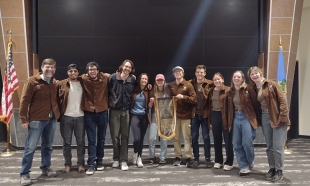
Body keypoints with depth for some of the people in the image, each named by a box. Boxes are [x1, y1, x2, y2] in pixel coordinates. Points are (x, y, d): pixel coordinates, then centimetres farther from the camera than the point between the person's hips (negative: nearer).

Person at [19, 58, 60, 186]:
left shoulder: (54, 82, 9)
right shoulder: (32, 81, -7)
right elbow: (24, 100, -9)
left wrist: (57, 114, 8)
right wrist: (24, 119, -13)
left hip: (52, 119, 5)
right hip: (36, 120, -5)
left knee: (47, 146, 15)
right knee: (30, 147, -2)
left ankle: (46, 167, 30)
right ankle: (24, 174, 7)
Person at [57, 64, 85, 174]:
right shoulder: (61, 84, 2)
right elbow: (56, 99, 1)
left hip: (80, 116, 1)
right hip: (66, 116, -1)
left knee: (81, 141, 6)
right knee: (67, 142, 6)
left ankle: (81, 164, 16)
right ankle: (67, 164, 17)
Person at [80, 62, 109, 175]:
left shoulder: (105, 79, -4)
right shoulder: (83, 79, -6)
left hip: (102, 112, 2)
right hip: (89, 113, -1)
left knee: (101, 139, 11)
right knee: (91, 140, -1)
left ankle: (99, 161, 25)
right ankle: (91, 164, 3)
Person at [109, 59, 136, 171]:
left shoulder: (133, 80, 0)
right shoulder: (113, 77, -7)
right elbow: (107, 90, -2)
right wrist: (110, 101, -3)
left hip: (126, 110, 2)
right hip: (114, 110, -1)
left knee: (125, 136, 4)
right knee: (115, 136, 5)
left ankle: (124, 160, 11)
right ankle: (116, 159, 20)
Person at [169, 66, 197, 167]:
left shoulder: (188, 85, -3)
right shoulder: (170, 85, 8)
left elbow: (194, 99, -9)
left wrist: (183, 97, -21)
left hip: (185, 115, -3)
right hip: (174, 115, 4)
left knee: (187, 137, -2)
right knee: (176, 137, 7)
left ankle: (188, 158, 4)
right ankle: (177, 157, 15)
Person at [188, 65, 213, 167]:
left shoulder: (209, 84, -3)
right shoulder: (190, 83, 4)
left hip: (205, 113, -2)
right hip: (194, 114, 2)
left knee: (206, 137, 4)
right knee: (194, 137, 8)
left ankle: (207, 159, 15)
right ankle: (196, 158, 20)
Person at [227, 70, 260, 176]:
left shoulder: (248, 89, -7)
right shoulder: (230, 92, 8)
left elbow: (255, 104, -7)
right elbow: (229, 108, 12)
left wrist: (256, 119, -8)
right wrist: (229, 121, 9)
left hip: (247, 117, -5)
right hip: (236, 117, 5)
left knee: (247, 143, -8)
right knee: (236, 144, 2)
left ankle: (250, 162, 20)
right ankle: (244, 166, 13)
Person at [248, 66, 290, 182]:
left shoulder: (271, 84, -6)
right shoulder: (254, 89, 10)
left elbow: (282, 100, -10)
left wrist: (283, 117, -17)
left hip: (277, 117, -5)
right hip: (265, 117, 5)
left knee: (278, 146, -4)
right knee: (269, 146, 12)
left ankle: (279, 171, 10)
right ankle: (272, 168, 24)